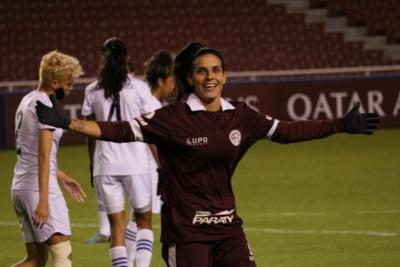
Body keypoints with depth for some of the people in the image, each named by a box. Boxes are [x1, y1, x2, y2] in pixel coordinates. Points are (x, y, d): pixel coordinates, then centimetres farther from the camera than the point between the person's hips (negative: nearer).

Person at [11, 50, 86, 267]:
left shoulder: (27, 101, 15)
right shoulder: (45, 107, -12)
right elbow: (43, 156, -18)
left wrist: (62, 178, 27)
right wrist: (43, 200, -21)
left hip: (20, 186, 9)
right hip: (40, 187, -9)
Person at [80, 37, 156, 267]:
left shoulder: (93, 91, 4)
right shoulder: (139, 88, -3)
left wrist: (93, 166, 17)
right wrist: (160, 164, 2)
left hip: (106, 164, 2)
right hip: (137, 163, -2)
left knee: (117, 226, 6)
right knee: (144, 220, 13)